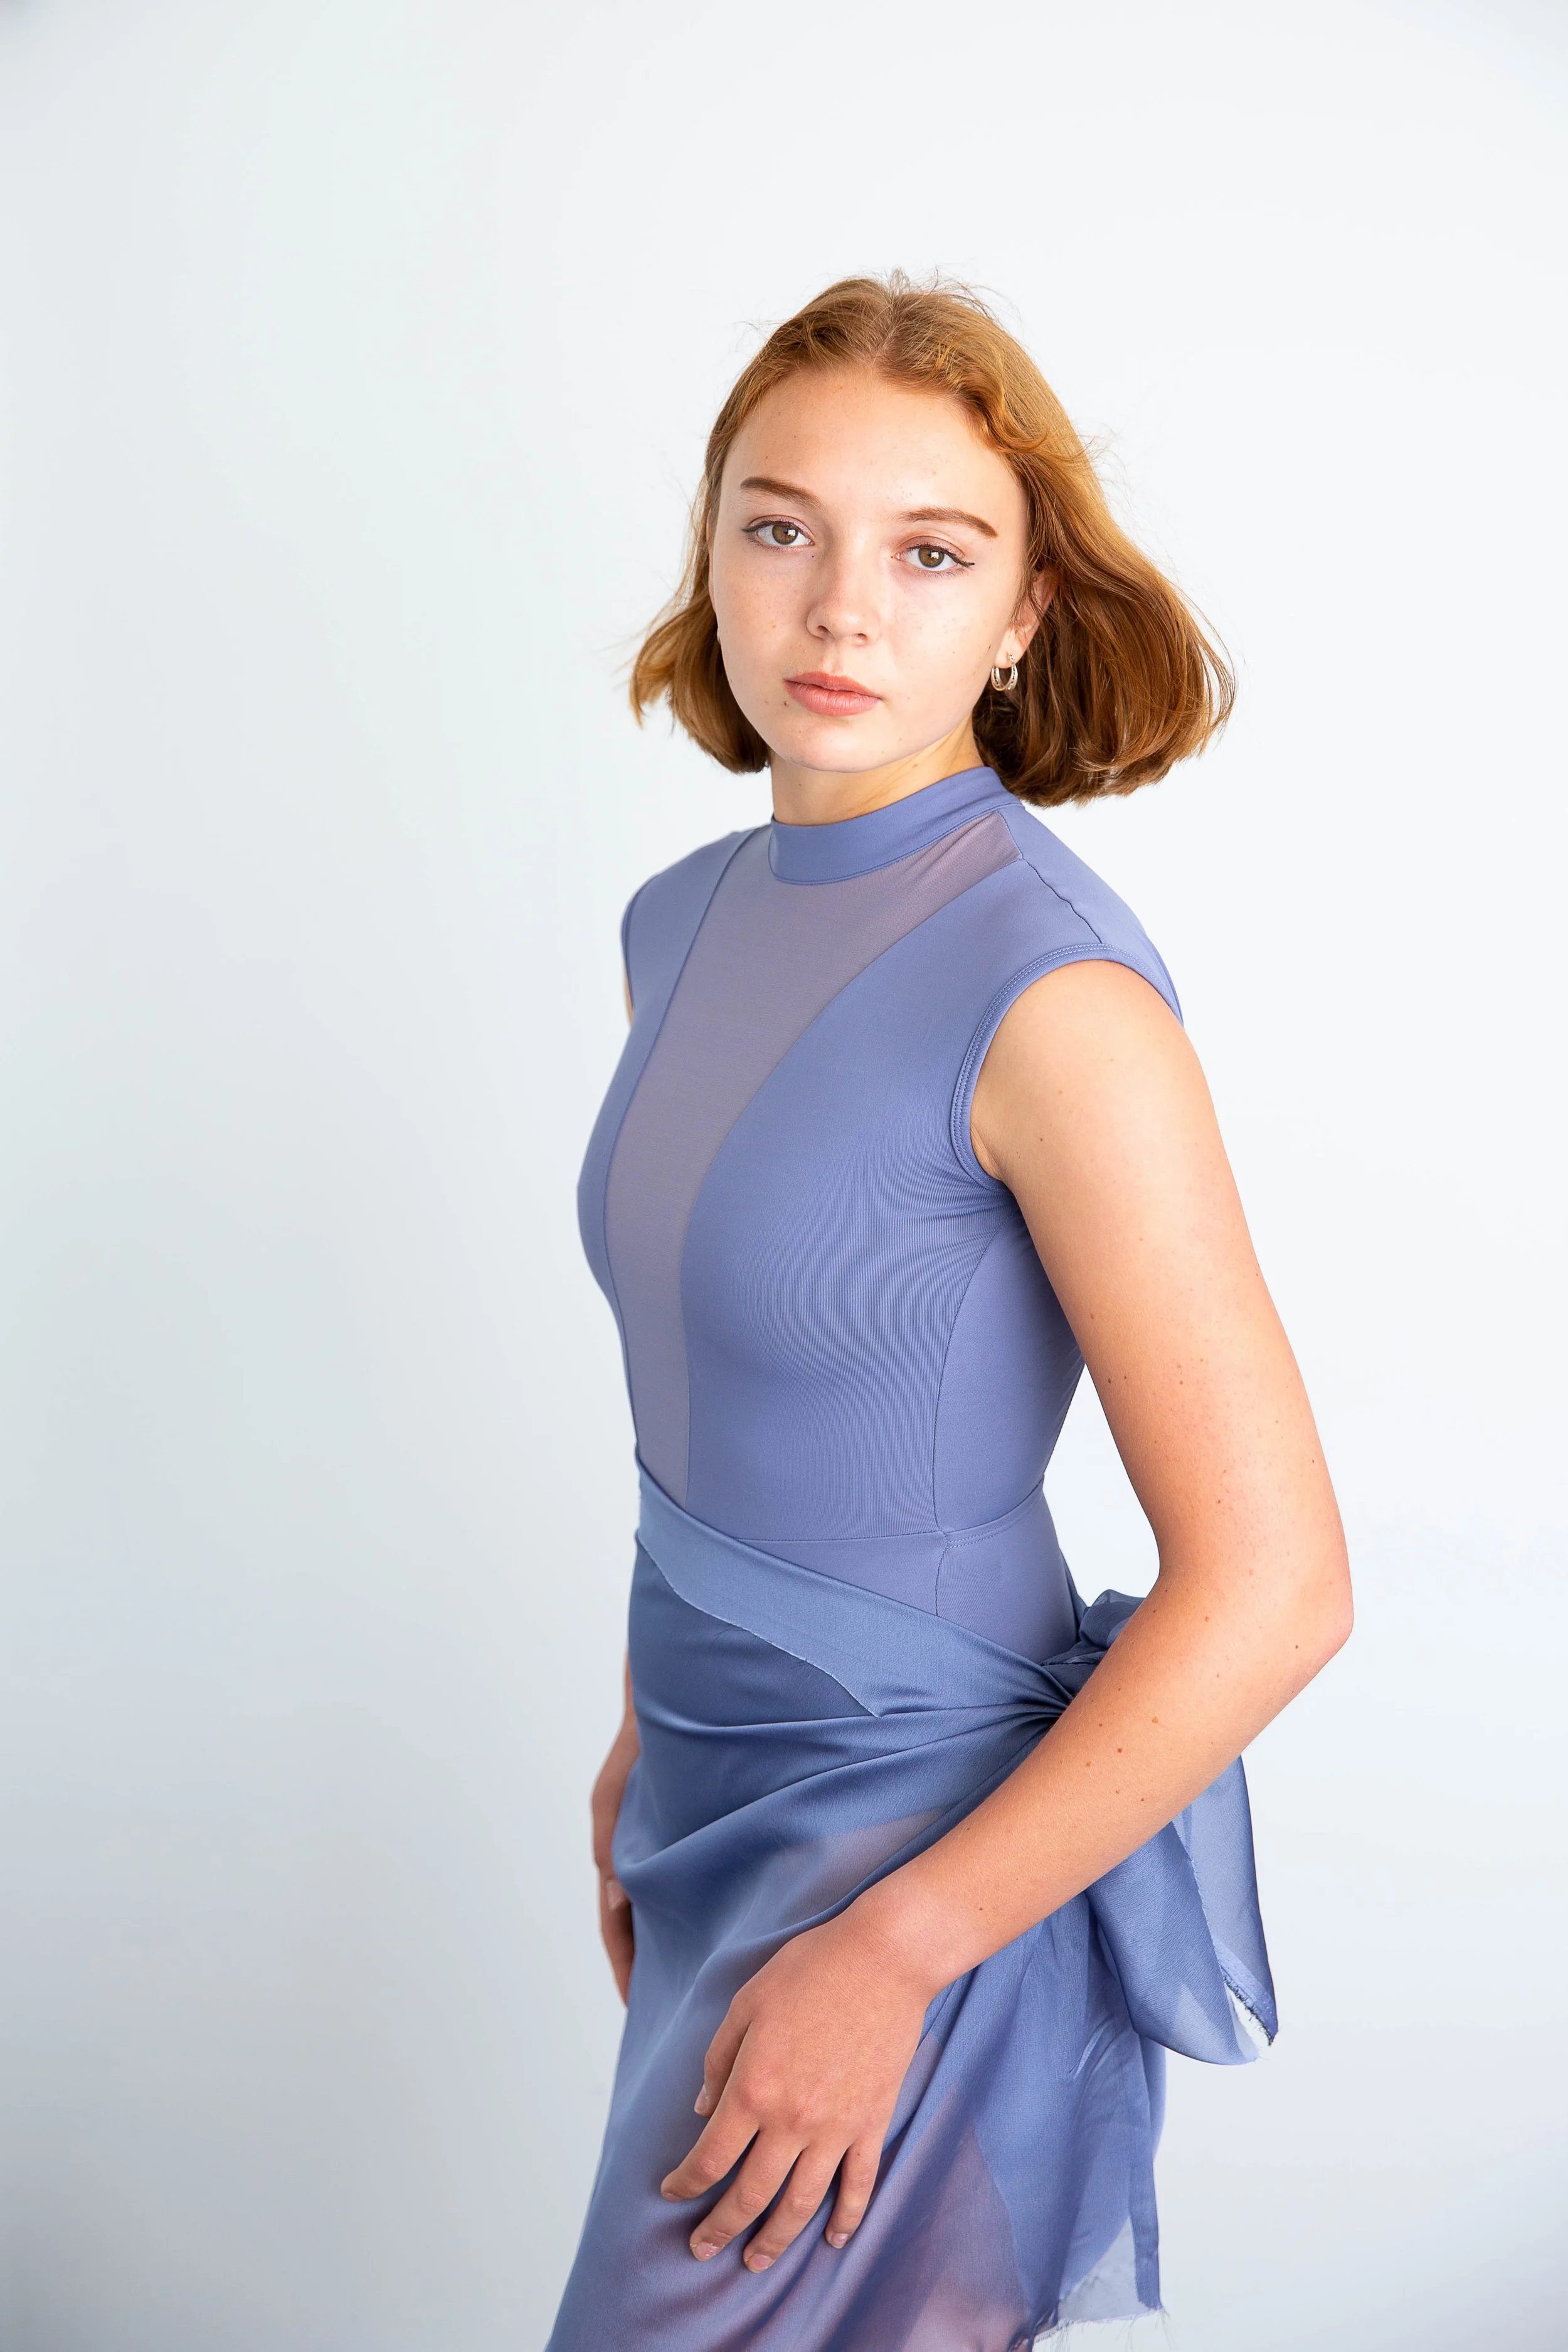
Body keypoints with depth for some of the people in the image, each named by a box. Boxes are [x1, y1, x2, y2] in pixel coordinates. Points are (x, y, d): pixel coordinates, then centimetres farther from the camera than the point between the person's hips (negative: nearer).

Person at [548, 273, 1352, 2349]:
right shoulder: (686, 921, 1)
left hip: (929, 1838, -7)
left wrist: (891, 1951, -19)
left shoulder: (1045, 987, -23)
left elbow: (1271, 1588, -23)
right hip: (727, 1791, 7)